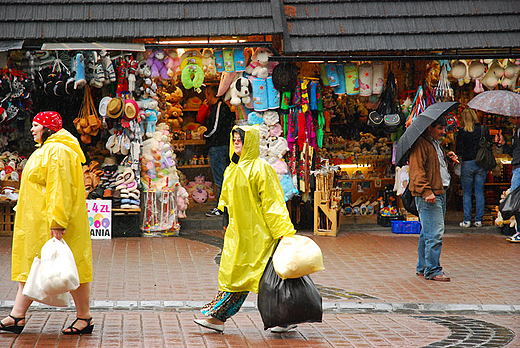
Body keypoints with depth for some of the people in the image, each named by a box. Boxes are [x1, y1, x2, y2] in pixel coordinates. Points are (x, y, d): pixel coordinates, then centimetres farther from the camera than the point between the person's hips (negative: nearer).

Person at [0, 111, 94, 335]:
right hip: (37, 222, 11)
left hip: (49, 223, -11)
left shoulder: (57, 151, -16)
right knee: (28, 266, 8)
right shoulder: (46, 150, 18)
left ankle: (84, 318, 5)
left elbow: (60, 189, -23)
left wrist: (57, 222, -27)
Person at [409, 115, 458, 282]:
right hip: (428, 196, -10)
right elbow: (417, 170, -20)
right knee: (434, 233, -11)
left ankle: (422, 267, 20)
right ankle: (432, 270, -7)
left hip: (440, 193, 10)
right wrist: (426, 191, -26)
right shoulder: (420, 144, -12)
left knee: (428, 232, 14)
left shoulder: (436, 143, 21)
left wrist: (447, 157, 19)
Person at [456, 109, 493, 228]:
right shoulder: (484, 129, -1)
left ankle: (467, 220, 2)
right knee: (479, 192, 8)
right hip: (482, 164, 3)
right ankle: (478, 220, 8)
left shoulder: (462, 132, -9)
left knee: (466, 192, 5)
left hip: (467, 163, -3)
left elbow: (459, 151, -8)